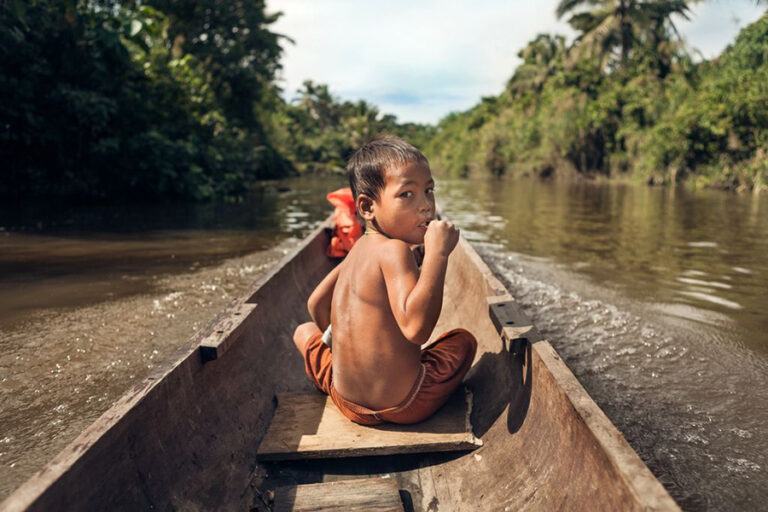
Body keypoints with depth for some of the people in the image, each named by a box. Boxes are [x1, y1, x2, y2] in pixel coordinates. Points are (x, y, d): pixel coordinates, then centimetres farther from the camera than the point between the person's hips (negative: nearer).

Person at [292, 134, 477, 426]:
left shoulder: (360, 247, 4)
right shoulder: (394, 250, -21)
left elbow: (316, 304, 13)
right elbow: (415, 327, -33)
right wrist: (437, 253, -31)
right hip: (406, 405, -6)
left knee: (305, 331, 31)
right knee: (464, 339, 19)